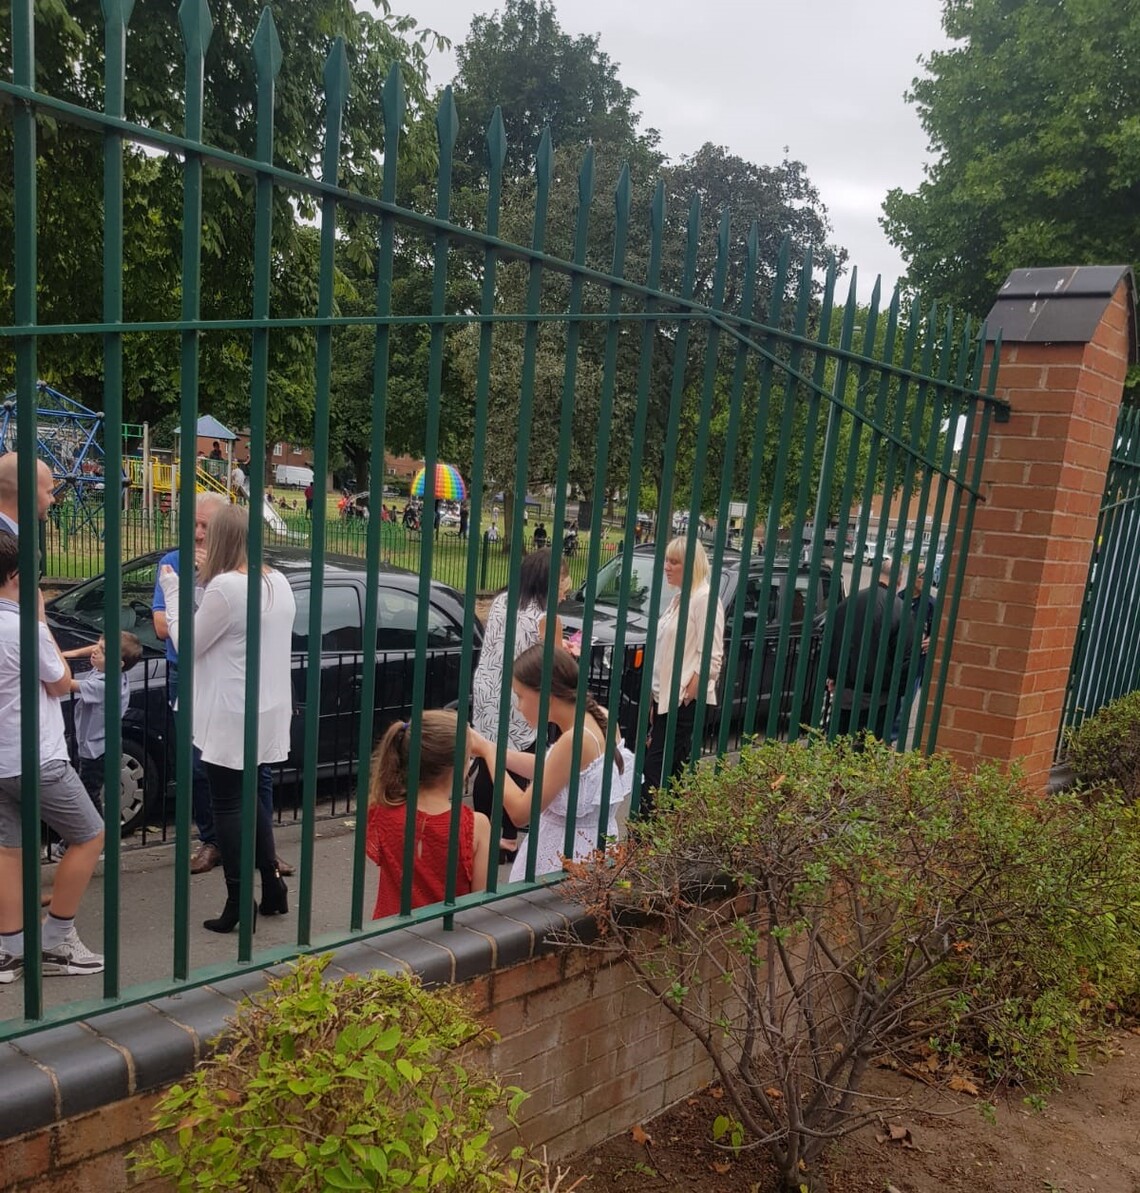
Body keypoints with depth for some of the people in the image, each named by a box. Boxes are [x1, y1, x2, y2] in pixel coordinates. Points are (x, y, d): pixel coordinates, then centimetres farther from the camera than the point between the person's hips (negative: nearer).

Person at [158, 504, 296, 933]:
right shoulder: (279, 582, 6)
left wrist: (172, 593, 1)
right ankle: (273, 888, 26)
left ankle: (238, 904, 10)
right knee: (251, 797, 20)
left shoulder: (225, 586, -19)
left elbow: (188, 644, -10)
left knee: (228, 805, 4)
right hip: (268, 711, 8)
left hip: (233, 716, -8)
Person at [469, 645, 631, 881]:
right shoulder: (597, 718, -1)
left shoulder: (575, 739, -26)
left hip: (570, 854, -8)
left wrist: (488, 751, -10)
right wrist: (489, 747, 7)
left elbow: (520, 811, -21)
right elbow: (549, 771, 13)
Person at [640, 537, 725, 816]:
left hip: (683, 701, -9)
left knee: (657, 769, -9)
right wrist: (655, 694, 15)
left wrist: (686, 696, -18)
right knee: (670, 767, 14)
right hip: (665, 697, 9)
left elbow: (711, 658, -18)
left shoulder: (705, 599, -13)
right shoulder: (679, 598, 15)